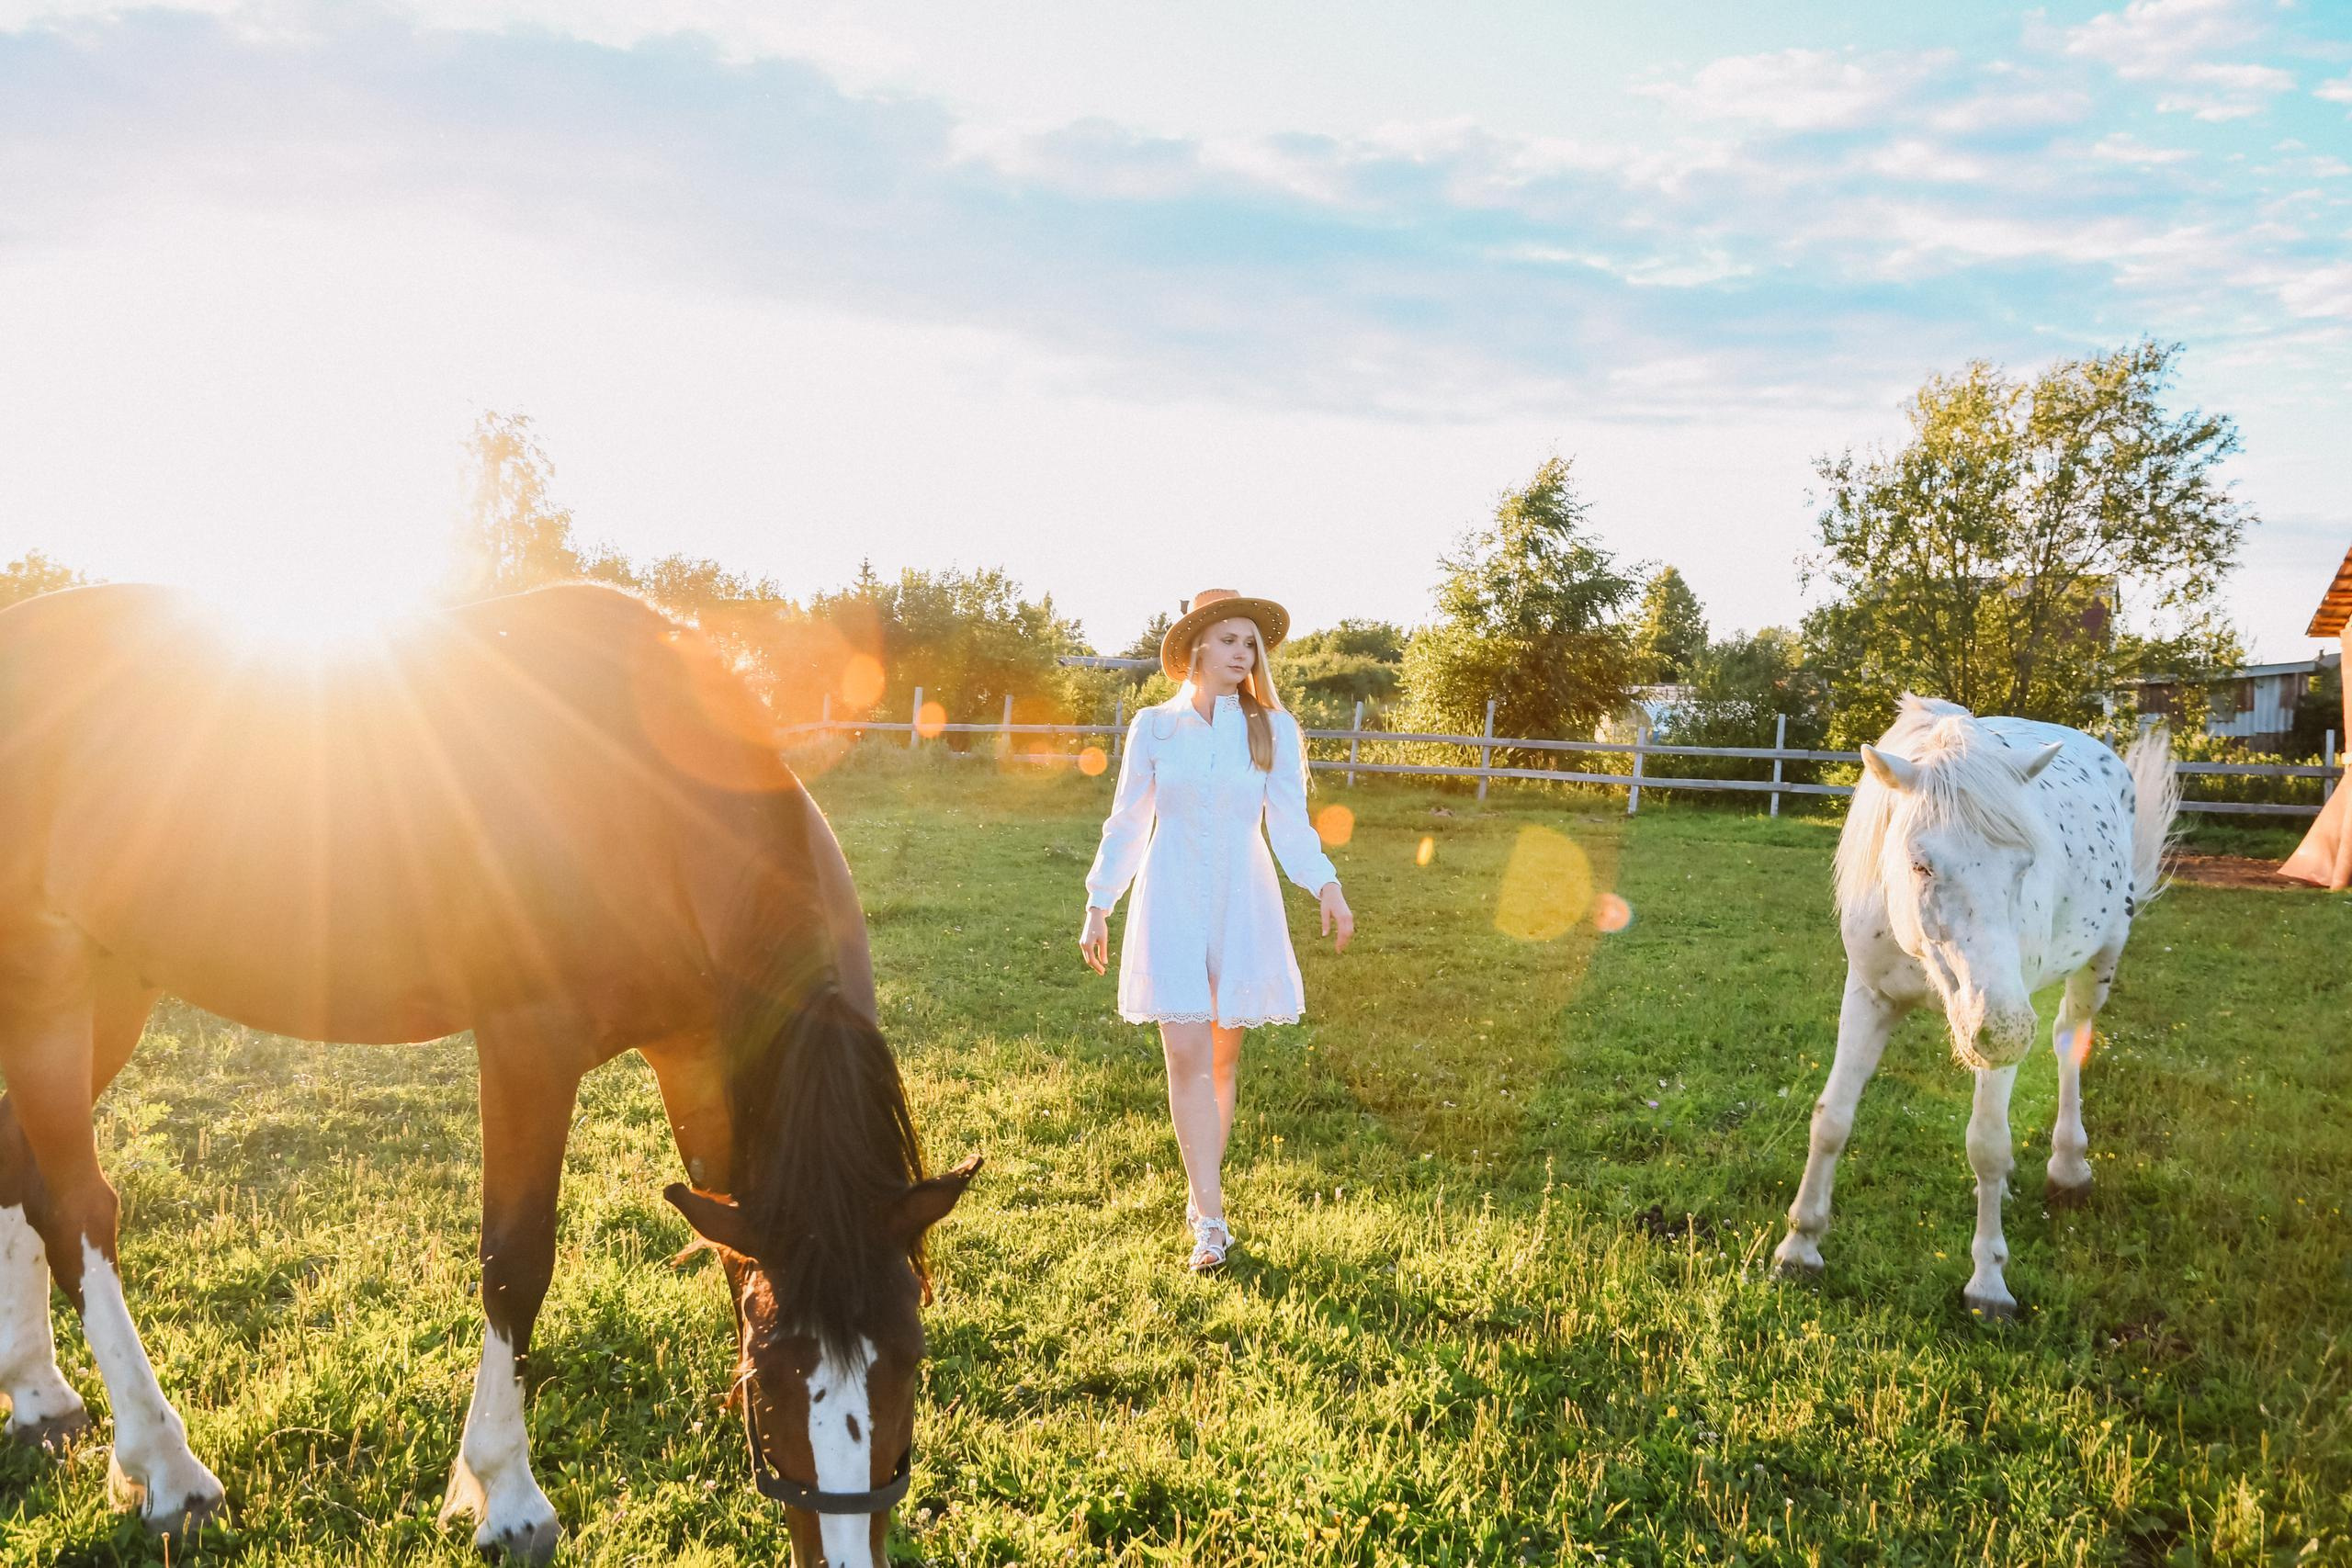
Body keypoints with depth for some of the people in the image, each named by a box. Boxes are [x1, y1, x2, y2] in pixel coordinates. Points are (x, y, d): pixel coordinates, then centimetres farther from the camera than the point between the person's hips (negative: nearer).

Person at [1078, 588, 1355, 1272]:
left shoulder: (1273, 729, 1)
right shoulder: (1154, 727, 1)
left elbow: (1290, 824, -1)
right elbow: (1127, 823, 8)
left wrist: (1327, 886, -17)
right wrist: (1098, 907, 8)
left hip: (1241, 903, 1)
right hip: (1171, 902, -1)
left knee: (1222, 1058, 7)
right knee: (1186, 1057, -9)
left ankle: (1202, 1196, 24)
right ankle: (1211, 1220, -7)